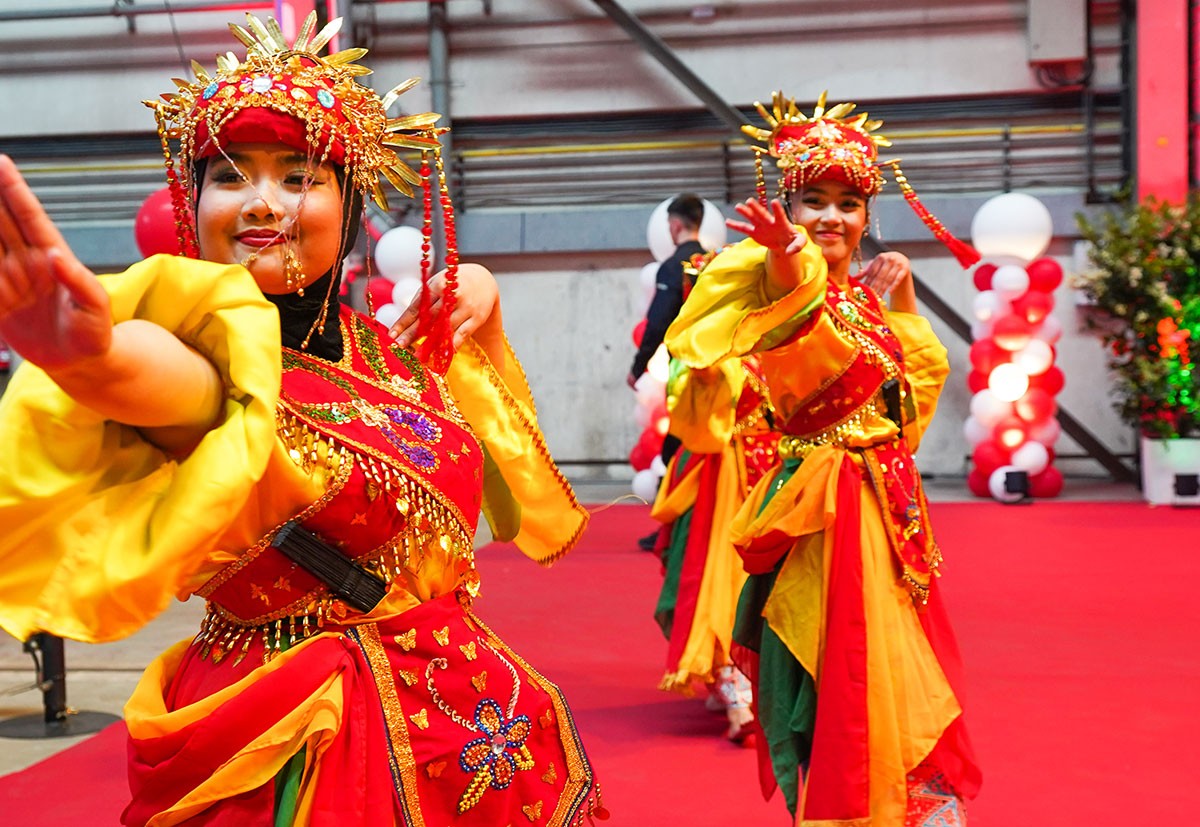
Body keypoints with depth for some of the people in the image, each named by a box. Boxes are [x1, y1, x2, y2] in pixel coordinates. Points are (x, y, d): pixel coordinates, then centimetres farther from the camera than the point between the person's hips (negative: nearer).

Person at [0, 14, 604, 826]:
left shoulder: (389, 349, 5)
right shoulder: (220, 357, -14)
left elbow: (492, 423, 25)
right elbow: (172, 375, -40)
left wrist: (480, 304, 6)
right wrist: (93, 352, -64)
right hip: (298, 753, -6)